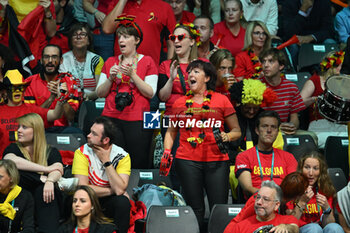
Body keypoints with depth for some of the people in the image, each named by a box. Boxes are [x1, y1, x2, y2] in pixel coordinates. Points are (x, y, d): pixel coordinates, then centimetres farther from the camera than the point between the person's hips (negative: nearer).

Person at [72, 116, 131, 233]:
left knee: (123, 202, -30)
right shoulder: (82, 152, -11)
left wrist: (106, 161, -21)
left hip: (109, 202, 1)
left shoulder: (122, 156, -10)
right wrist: (112, 190, -16)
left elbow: (119, 190, -23)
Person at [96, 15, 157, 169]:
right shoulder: (110, 62, 15)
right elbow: (100, 93, 12)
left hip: (137, 121, -2)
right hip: (111, 118, 3)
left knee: (139, 163, -8)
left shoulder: (147, 62, 6)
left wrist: (132, 75, -12)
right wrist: (110, 78, -4)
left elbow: (151, 93, -4)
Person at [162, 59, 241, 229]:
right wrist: (167, 151, 5)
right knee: (195, 208, -1)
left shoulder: (221, 100, 8)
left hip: (216, 160, -1)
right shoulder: (180, 103, 13)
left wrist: (227, 136, -9)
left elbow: (236, 131, 12)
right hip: (187, 161, 1)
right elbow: (171, 131, 21)